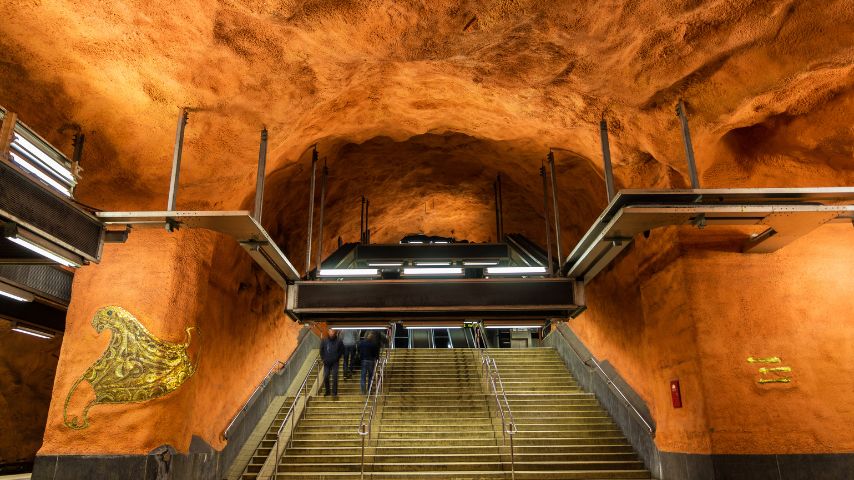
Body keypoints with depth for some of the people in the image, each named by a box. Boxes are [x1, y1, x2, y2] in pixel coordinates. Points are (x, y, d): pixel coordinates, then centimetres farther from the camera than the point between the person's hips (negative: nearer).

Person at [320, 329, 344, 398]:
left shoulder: (338, 341, -5)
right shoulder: (324, 341, -2)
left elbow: (342, 350, 5)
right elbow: (321, 350, 7)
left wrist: (337, 358, -2)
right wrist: (323, 358, 0)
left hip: (335, 362, -2)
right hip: (326, 363, 2)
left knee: (335, 377, -5)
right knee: (325, 377, 3)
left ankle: (334, 393, 2)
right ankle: (327, 391, 21)